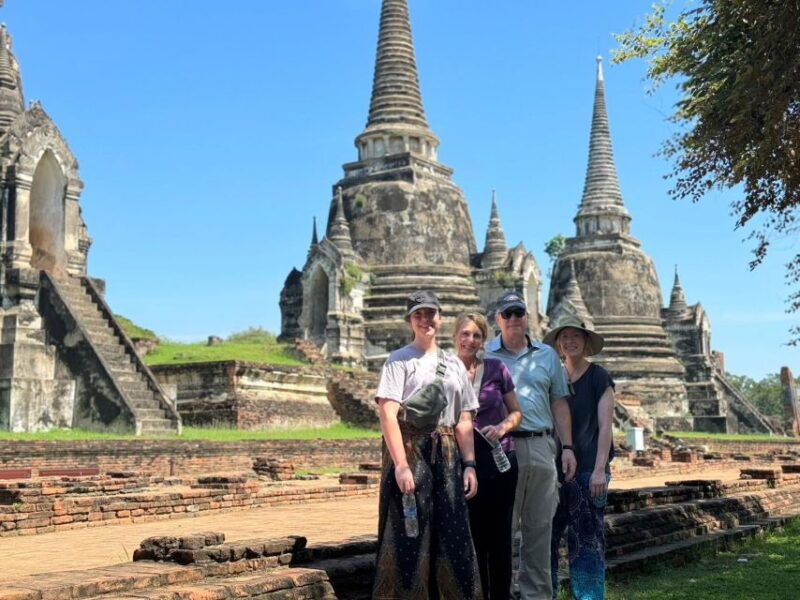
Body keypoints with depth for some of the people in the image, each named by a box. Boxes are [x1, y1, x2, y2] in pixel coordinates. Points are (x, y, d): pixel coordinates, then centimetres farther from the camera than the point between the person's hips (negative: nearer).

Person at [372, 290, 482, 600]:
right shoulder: (399, 360, -1)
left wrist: (469, 464, 4)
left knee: (453, 536, 6)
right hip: (409, 450, -5)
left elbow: (464, 420, 14)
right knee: (407, 538, -5)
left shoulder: (454, 364, 16)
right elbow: (387, 414, -11)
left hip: (446, 456, 5)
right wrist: (401, 465, -20)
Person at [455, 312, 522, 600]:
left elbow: (516, 412, 6)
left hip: (500, 458, 1)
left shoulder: (496, 368, 0)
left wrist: (502, 427, -13)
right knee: (473, 535, 6)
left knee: (500, 535, 8)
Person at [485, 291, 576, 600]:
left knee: (539, 528, 9)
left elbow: (559, 402, 14)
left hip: (541, 447, 4)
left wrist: (567, 447, 7)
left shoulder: (547, 355, 13)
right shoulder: (484, 355, 3)